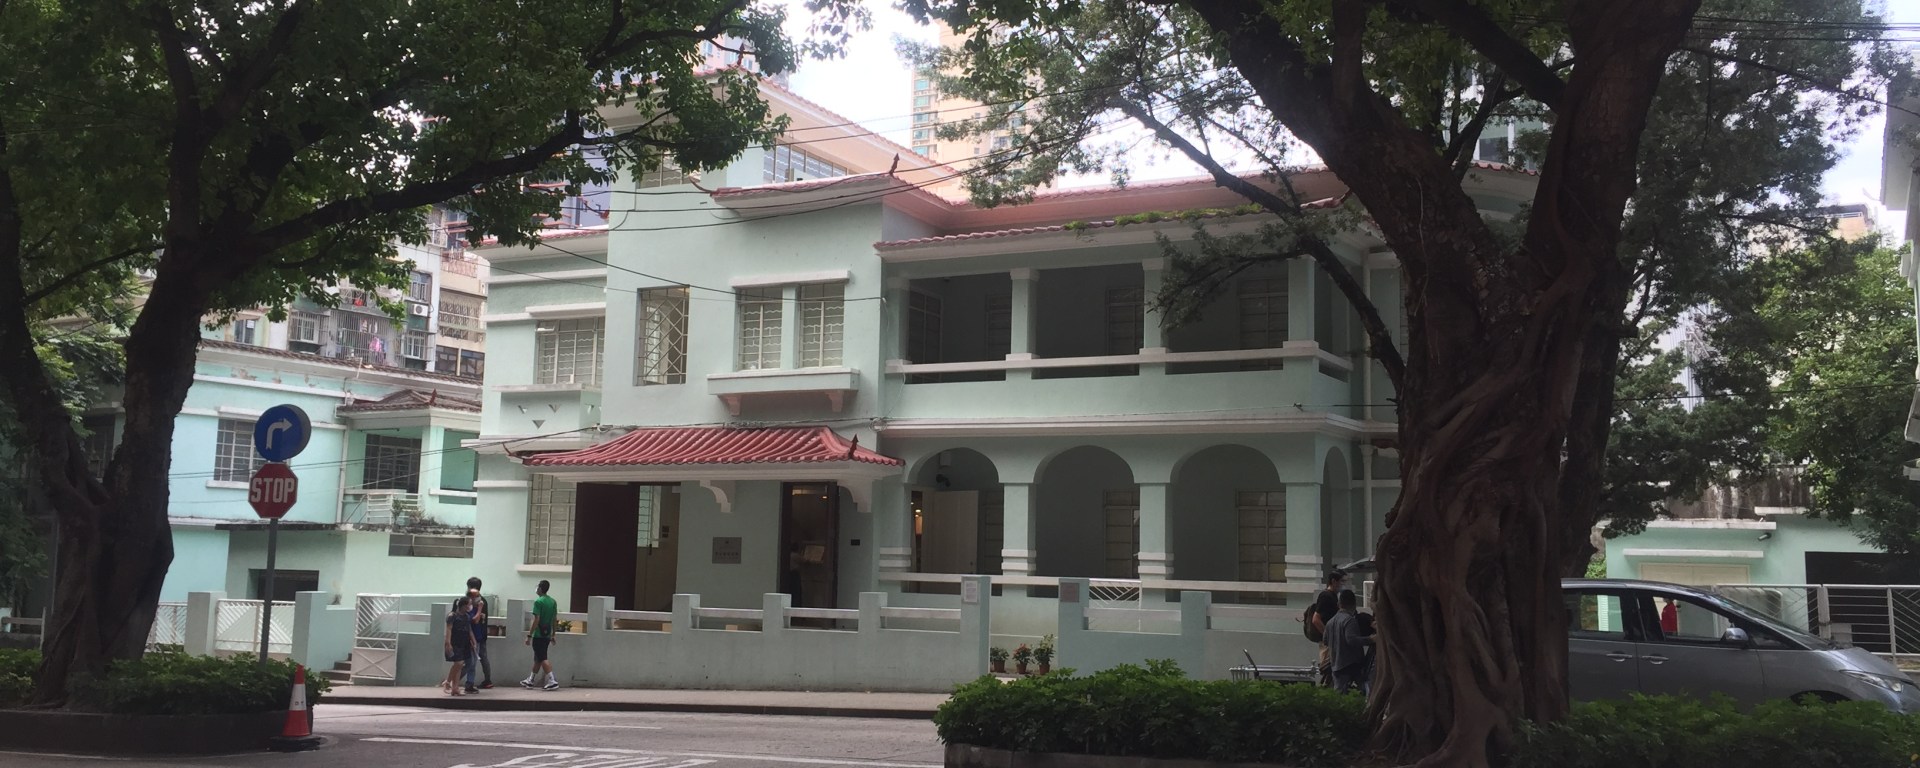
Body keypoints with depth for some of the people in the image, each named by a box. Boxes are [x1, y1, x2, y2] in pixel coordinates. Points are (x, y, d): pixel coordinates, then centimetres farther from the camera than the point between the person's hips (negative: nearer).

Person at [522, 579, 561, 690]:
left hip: (539, 635, -8)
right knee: (538, 658, 17)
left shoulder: (538, 602, -13)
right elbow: (555, 620, 12)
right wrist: (553, 635, 19)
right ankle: (530, 680, 27)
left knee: (543, 659, -7)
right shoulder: (553, 602, 9)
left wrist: (529, 635, -14)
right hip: (547, 635, 8)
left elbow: (536, 620, -18)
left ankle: (552, 681, -15)